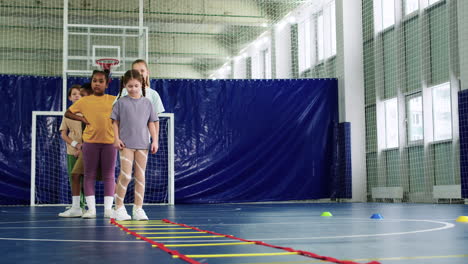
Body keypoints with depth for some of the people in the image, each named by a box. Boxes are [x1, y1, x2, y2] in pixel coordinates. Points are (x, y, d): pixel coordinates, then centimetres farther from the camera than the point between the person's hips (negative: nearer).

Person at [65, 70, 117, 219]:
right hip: (90, 141, 1)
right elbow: (68, 113, 14)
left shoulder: (113, 100, 4)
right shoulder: (84, 101, 6)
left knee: (109, 175, 2)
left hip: (109, 141, -1)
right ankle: (91, 209, 6)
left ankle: (108, 209, 7)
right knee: (89, 175, 2)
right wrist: (81, 118, -2)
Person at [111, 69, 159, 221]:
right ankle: (119, 207, 2)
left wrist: (155, 140, 3)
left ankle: (138, 208, 10)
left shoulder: (147, 102, 8)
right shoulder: (121, 102, 2)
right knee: (126, 175, -9)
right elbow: (115, 121, 4)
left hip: (142, 144, 3)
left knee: (140, 177, 4)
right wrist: (116, 138, -5)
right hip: (126, 144, -3)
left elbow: (151, 123, 10)